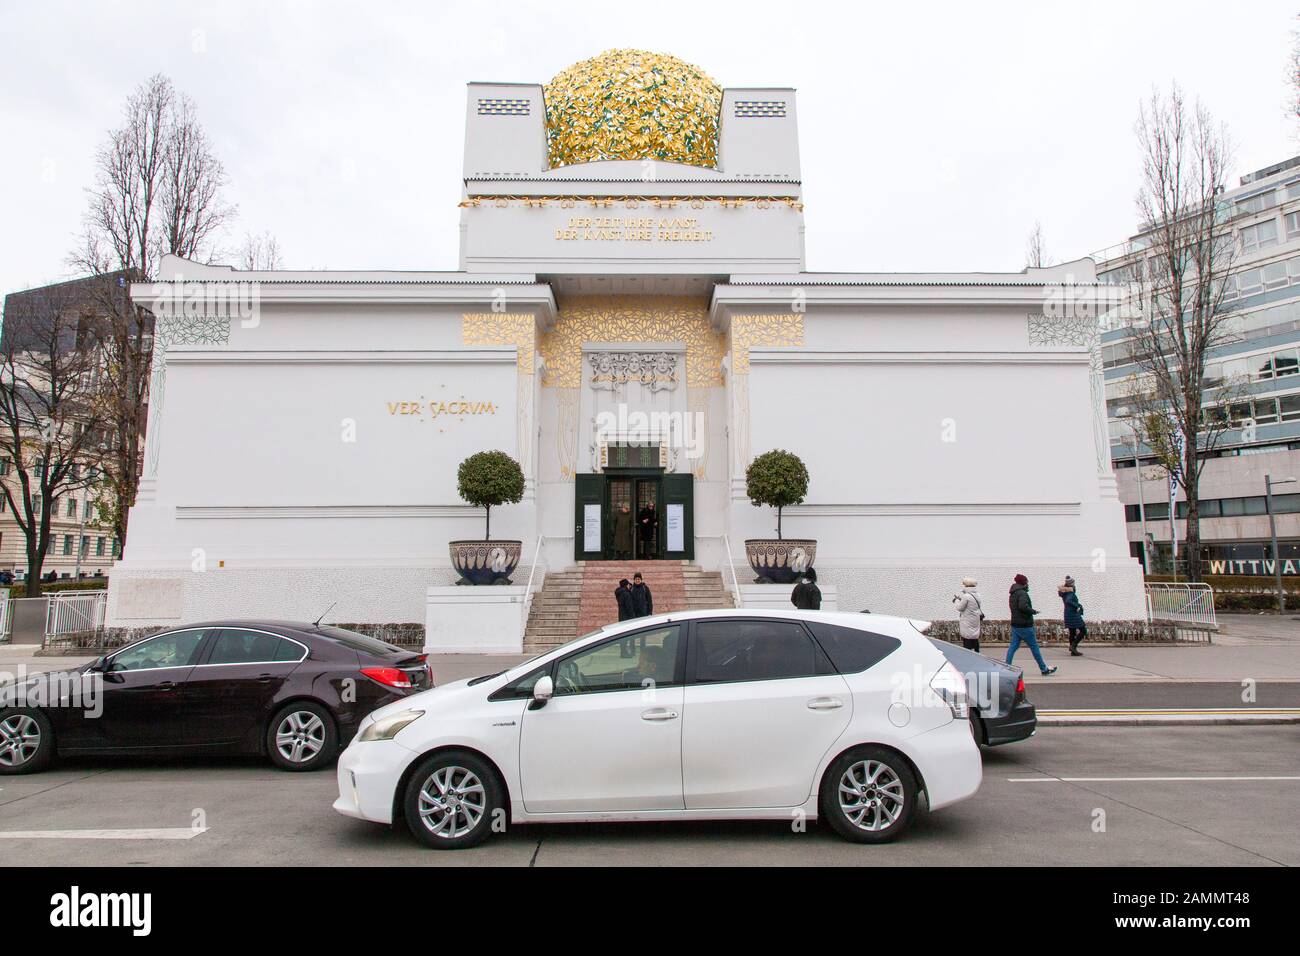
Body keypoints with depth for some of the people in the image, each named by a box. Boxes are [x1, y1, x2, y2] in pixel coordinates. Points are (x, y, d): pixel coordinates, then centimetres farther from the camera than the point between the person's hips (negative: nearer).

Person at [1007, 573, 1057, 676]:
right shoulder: (1022, 593, -16)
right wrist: (1033, 611, -16)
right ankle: (1044, 669, 12)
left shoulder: (1013, 594, 14)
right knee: (1034, 647, 2)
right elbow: (1023, 606, -30)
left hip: (1015, 625, 9)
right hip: (1024, 626, -9)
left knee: (1013, 646, 7)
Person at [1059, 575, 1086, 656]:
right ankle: (1073, 646, -9)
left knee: (1072, 633, 14)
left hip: (1068, 615, 9)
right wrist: (1077, 606, -29)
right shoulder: (1071, 593, -19)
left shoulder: (1064, 593, 7)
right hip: (1074, 614, -9)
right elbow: (1068, 601, -35)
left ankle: (1073, 651, 17)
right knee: (1083, 631, 0)